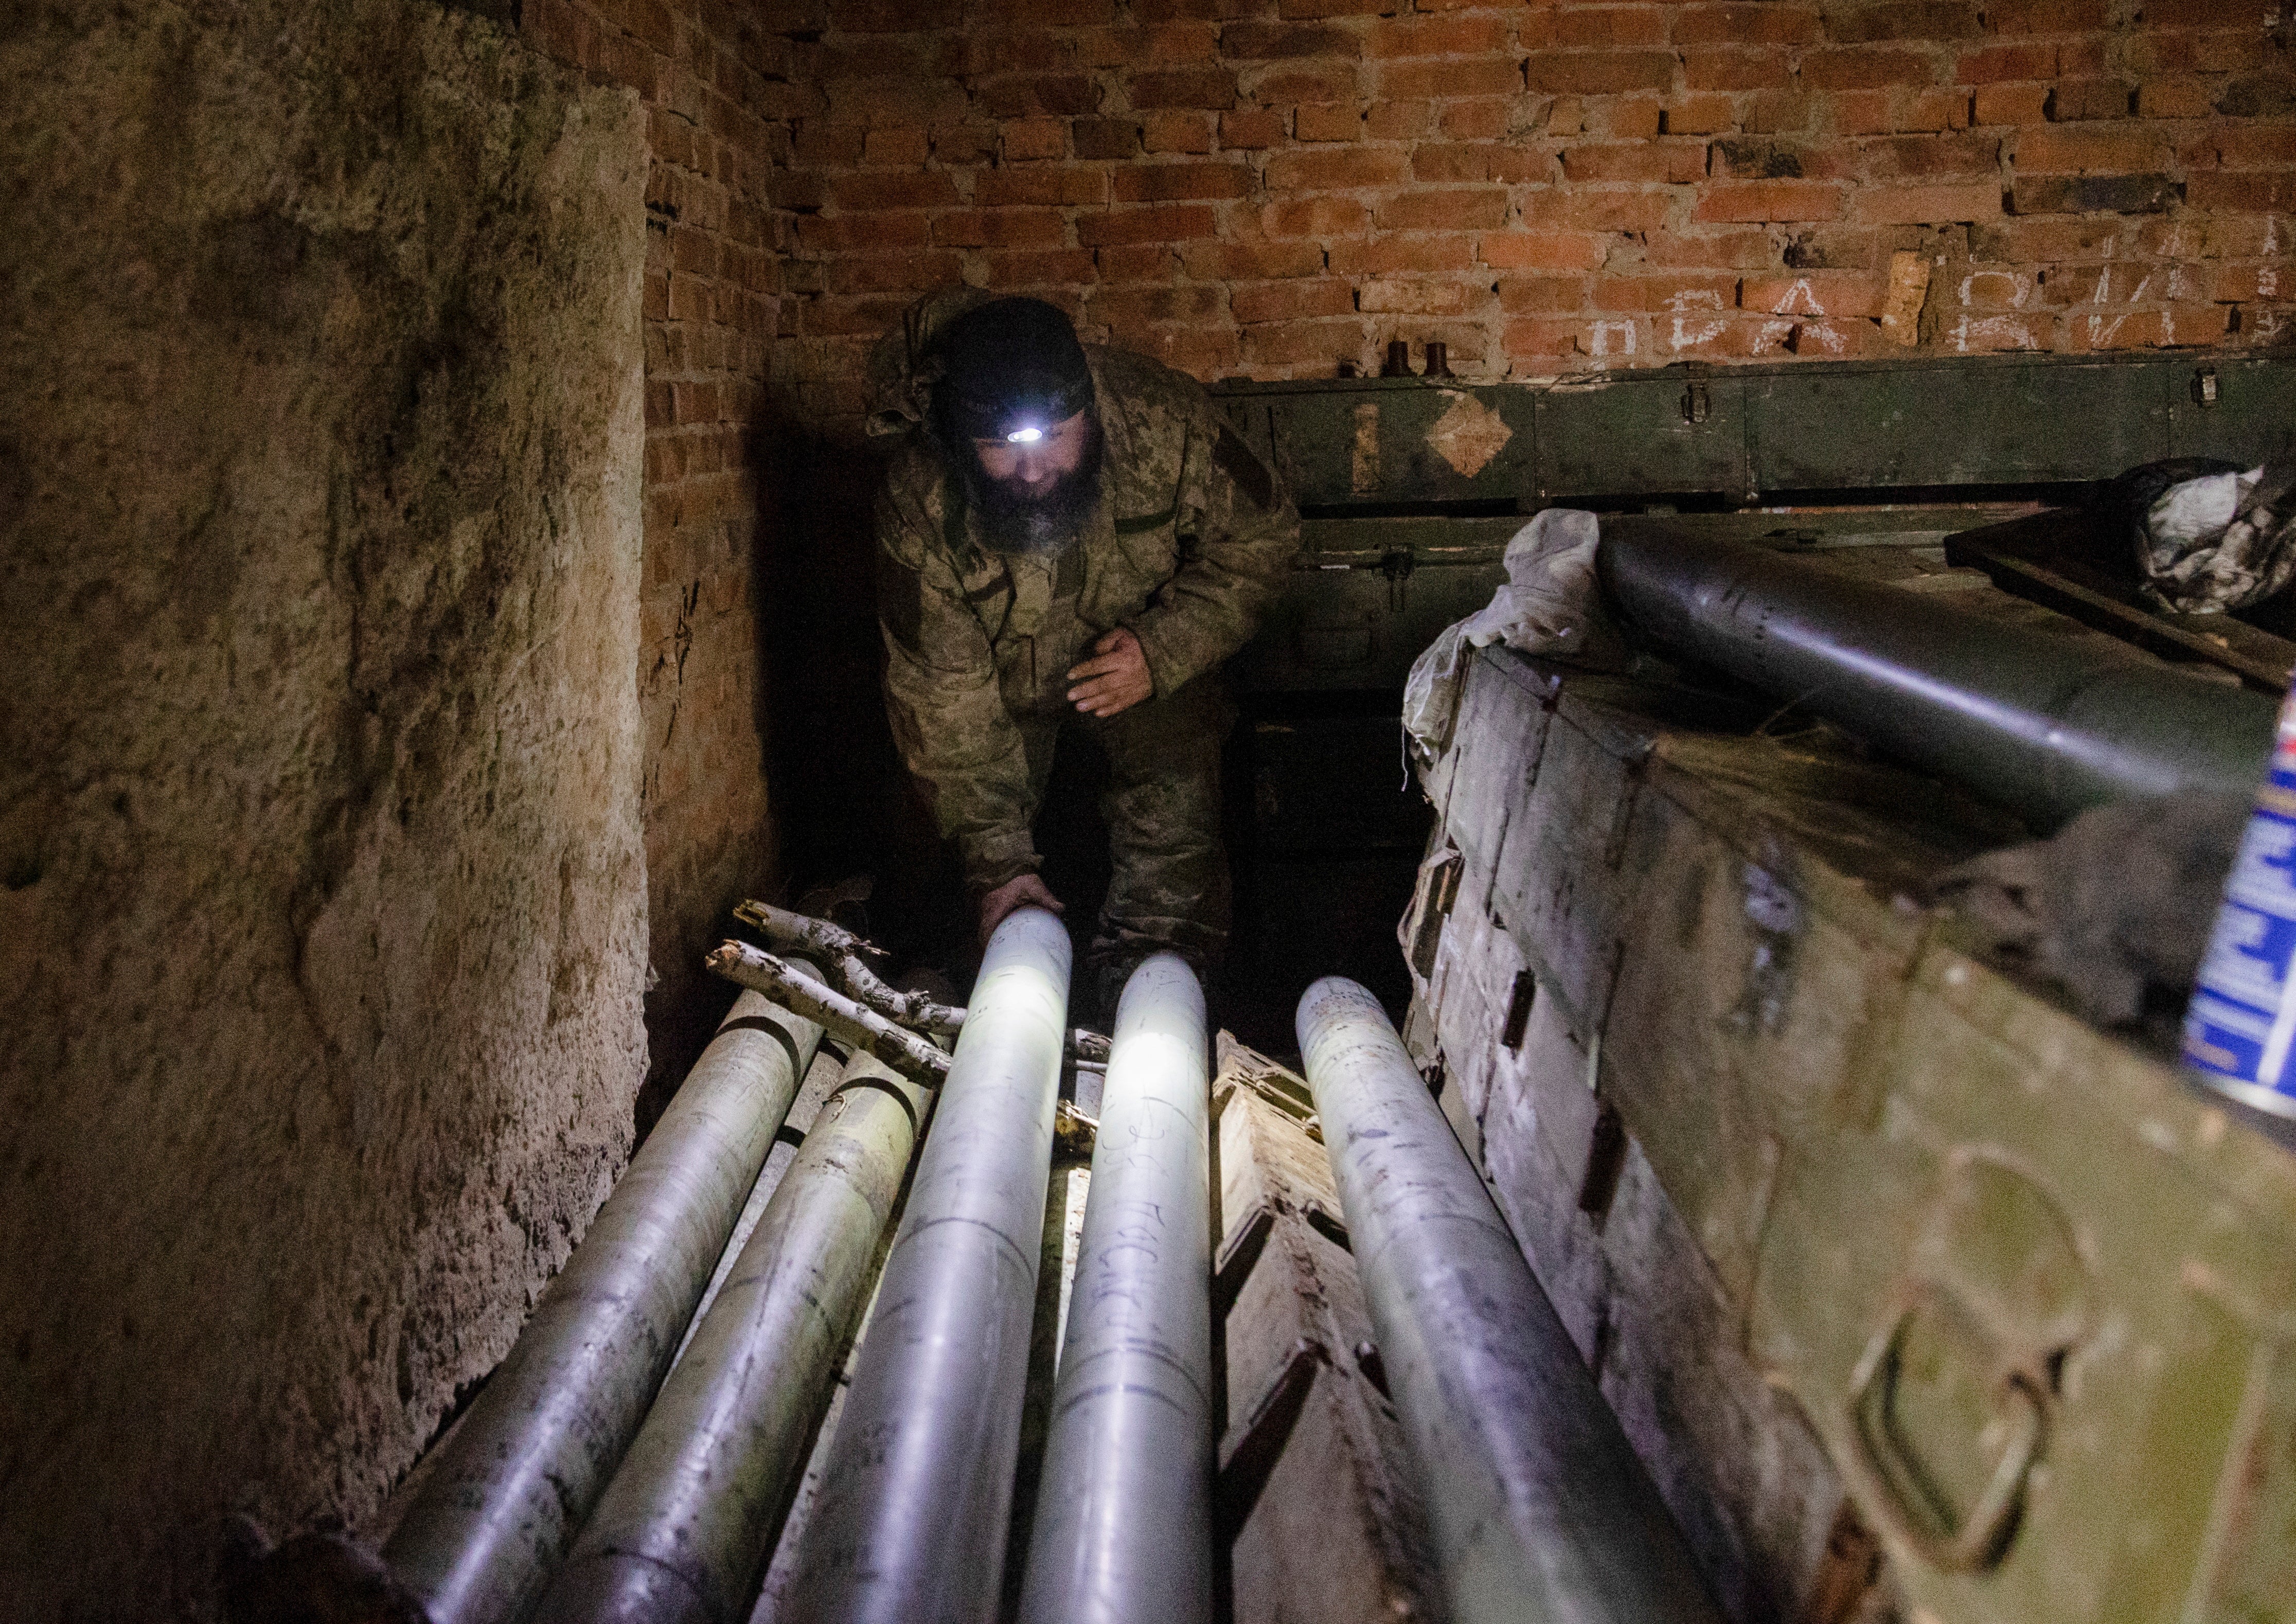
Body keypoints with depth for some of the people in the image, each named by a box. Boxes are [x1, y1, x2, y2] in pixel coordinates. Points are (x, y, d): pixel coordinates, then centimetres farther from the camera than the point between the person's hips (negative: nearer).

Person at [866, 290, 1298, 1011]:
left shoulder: (1164, 419, -30)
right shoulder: (919, 501, -30)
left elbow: (1259, 538, -13)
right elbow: (944, 693, -24)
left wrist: (1166, 649, -26)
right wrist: (996, 859, -25)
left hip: (1146, 657, 1)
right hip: (1006, 676, 0)